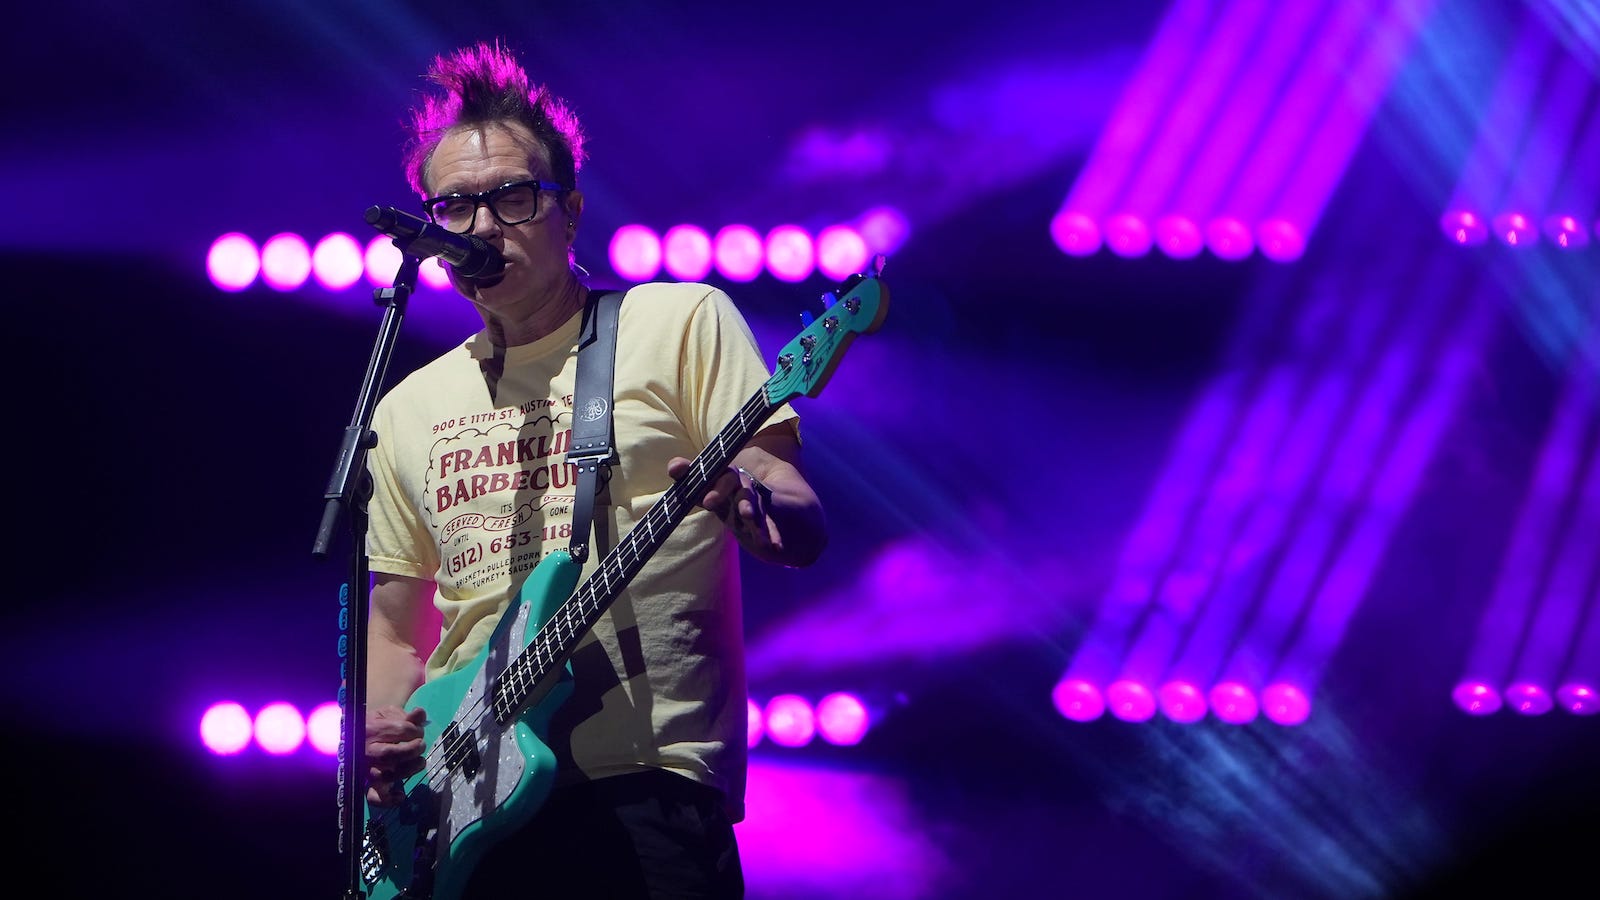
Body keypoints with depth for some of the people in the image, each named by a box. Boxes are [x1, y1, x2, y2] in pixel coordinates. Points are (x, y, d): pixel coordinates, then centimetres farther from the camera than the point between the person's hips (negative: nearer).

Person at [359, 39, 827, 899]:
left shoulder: (682, 324, 5)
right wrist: (378, 731, 4)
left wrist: (748, 506, -25)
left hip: (643, 799, -4)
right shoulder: (408, 410, 19)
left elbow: (802, 527, -3)